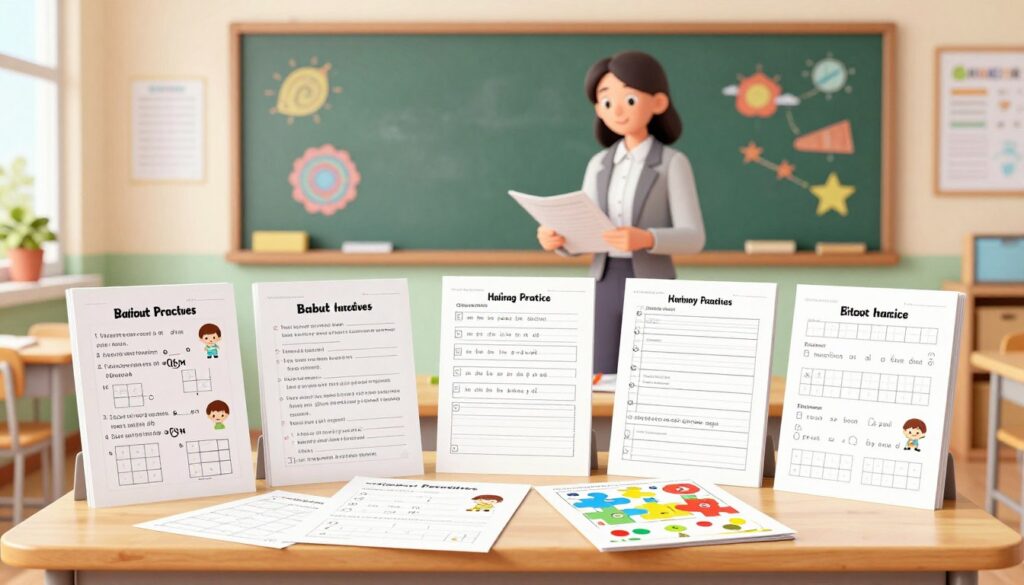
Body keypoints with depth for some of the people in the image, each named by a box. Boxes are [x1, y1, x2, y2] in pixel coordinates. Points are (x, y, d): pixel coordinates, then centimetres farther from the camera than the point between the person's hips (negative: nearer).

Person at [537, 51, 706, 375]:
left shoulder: (673, 163, -5)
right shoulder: (598, 165, 10)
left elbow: (693, 238, -12)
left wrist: (646, 239, -30)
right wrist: (557, 239, -14)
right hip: (607, 286, 5)